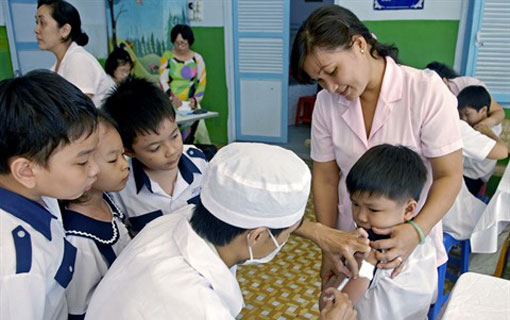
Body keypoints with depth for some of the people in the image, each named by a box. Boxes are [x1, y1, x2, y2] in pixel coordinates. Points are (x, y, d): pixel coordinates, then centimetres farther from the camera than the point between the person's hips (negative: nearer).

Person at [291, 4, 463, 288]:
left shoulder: (427, 90, -16)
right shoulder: (327, 102, -7)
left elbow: (449, 176, -13)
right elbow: (325, 179, -3)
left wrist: (417, 231, -29)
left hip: (412, 243, -2)